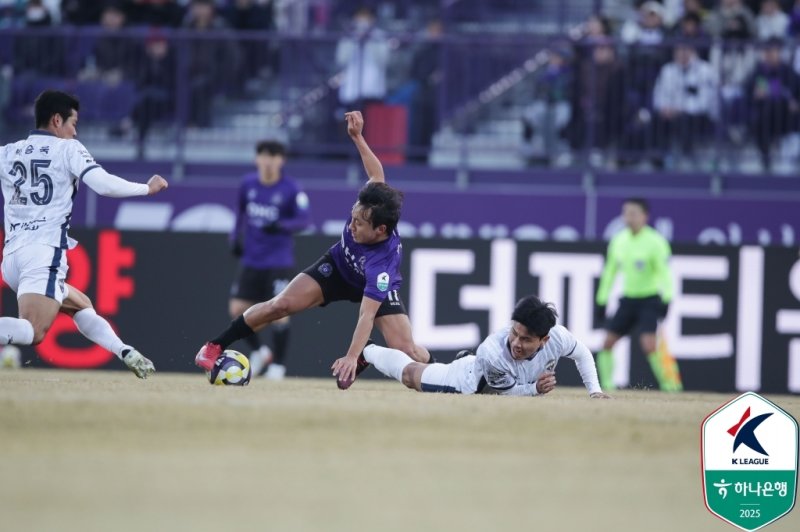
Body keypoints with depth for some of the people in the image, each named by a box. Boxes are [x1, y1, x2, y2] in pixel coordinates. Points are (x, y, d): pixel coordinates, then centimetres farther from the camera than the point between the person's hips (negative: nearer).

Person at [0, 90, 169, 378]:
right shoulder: (67, 148, 4)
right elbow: (105, 185, -7)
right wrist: (148, 188, 6)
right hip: (45, 252, -6)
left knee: (80, 304, 26)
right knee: (32, 332, -21)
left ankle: (127, 354, 12)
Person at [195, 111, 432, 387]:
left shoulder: (384, 260, -45)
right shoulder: (370, 201, -34)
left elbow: (367, 315, -48)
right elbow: (377, 175, -11)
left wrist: (352, 357, -58)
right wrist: (357, 137, -13)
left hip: (376, 288, -4)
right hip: (338, 264, 4)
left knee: (407, 350, -23)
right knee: (280, 305, -12)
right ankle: (216, 346, 3)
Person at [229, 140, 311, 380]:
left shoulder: (291, 190, -10)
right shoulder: (248, 184, 3)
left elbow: (304, 220, -11)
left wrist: (280, 226, -28)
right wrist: (236, 237, 11)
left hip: (278, 260, -5)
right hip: (251, 259, 5)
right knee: (237, 309, 0)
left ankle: (278, 363, 5)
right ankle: (258, 351, 23)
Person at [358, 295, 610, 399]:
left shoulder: (558, 338, -40)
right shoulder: (492, 353, -49)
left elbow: (582, 353, -15)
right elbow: (503, 391, -30)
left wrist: (595, 390, -19)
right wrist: (535, 389, -44)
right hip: (469, 379, -4)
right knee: (410, 375, 21)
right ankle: (367, 352, 52)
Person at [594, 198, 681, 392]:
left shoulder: (655, 241, -13)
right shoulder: (619, 240, 5)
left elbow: (664, 272, -19)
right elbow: (610, 271, 14)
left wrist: (666, 299, -32)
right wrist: (601, 301, 14)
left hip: (650, 298, -6)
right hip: (628, 299, 6)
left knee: (648, 345, -21)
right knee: (607, 343, 1)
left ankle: (670, 386, -13)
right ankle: (606, 388, 13)